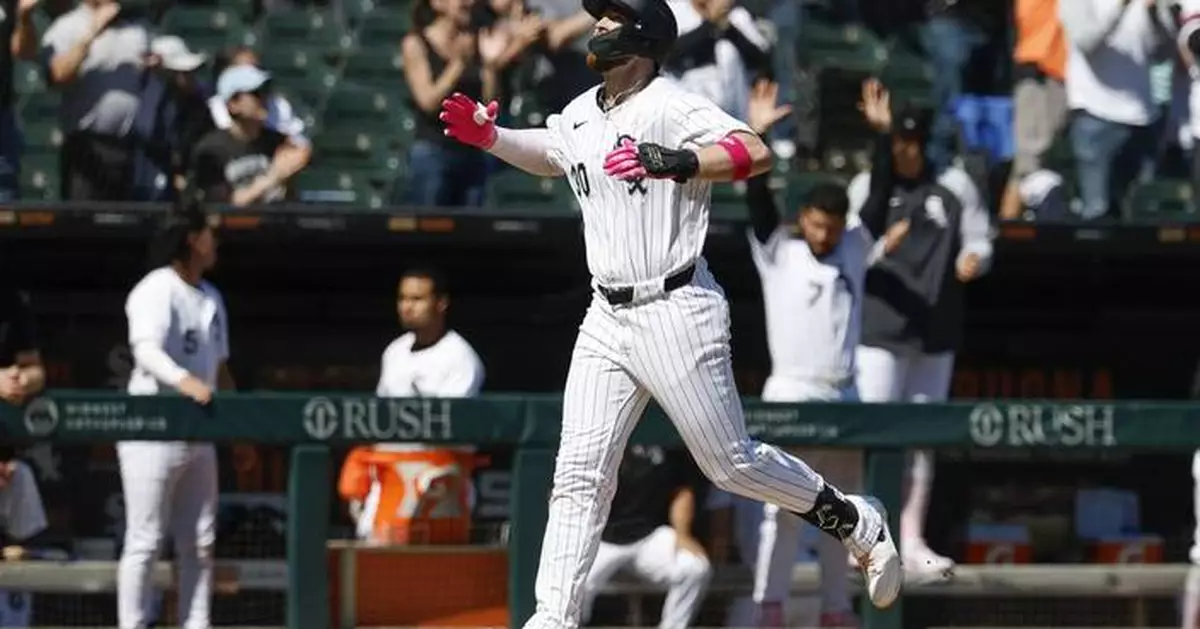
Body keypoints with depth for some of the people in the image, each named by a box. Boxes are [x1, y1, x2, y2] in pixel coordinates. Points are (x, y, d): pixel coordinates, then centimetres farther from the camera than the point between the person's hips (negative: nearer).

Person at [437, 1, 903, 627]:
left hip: (675, 312, -7)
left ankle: (856, 524, 23)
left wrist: (678, 163, -40)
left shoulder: (672, 107, -12)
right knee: (579, 474, -1)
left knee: (732, 463, 2)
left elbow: (756, 154, -26)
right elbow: (548, 153, 35)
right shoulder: (579, 117, 12)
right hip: (606, 318, 7)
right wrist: (487, 135, 17)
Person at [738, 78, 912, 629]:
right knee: (783, 505, -11)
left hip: (843, 397, 5)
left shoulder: (855, 251, 11)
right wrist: (755, 135, -19)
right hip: (790, 396, -5)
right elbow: (757, 197, -10)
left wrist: (882, 133, -3)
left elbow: (881, 195, 6)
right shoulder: (777, 251, 0)